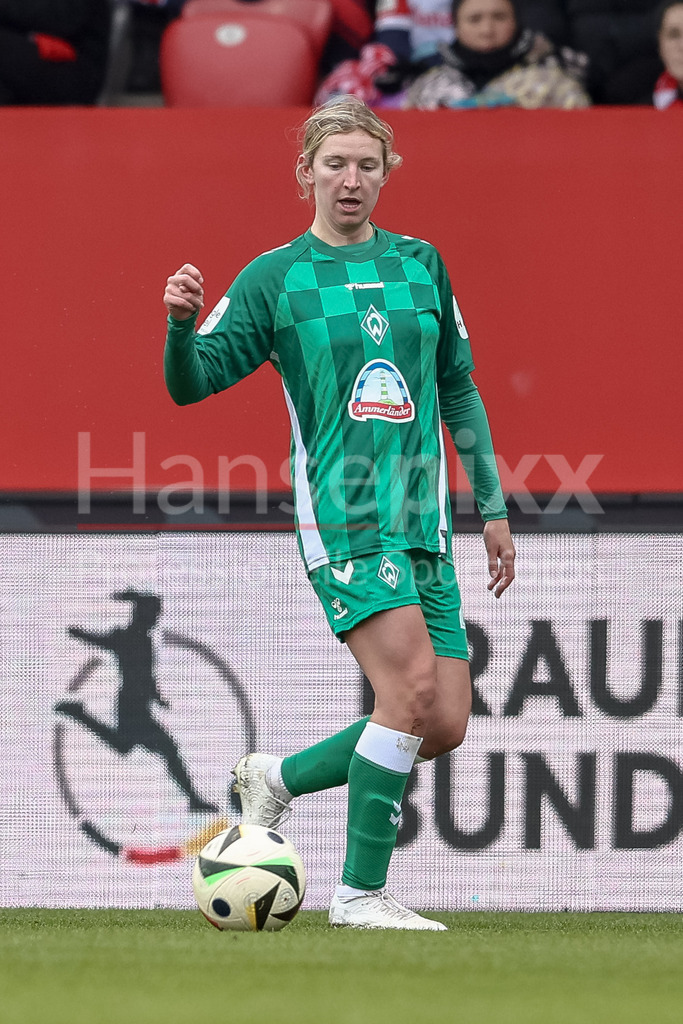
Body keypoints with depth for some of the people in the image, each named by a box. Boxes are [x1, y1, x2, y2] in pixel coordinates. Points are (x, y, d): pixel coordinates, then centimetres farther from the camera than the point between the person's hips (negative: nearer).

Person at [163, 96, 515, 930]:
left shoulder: (421, 264, 14)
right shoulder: (275, 277, 2)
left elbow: (459, 390, 20)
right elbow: (191, 383, -3)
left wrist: (492, 505, 17)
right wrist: (180, 323, -24)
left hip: (424, 519, 6)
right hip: (342, 512, -6)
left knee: (445, 726, 0)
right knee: (412, 686, -22)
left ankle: (276, 779, 21)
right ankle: (361, 893, -12)